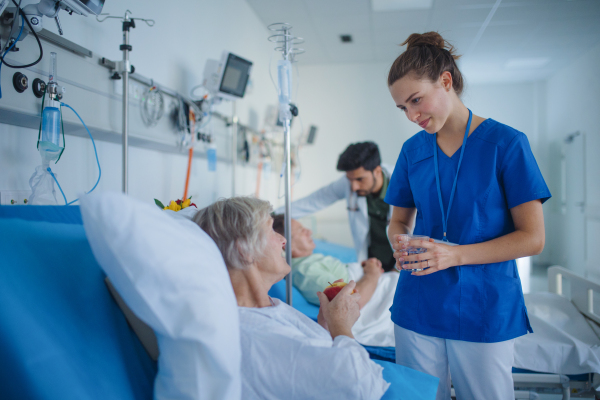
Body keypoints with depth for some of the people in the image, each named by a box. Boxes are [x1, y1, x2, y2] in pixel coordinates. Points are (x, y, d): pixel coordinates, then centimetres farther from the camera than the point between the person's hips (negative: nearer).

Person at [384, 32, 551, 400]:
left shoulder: (506, 143, -8)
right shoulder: (412, 151, 5)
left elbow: (532, 238, -10)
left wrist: (455, 255, -21)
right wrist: (399, 242, -10)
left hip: (484, 311, -3)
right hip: (418, 308, 4)